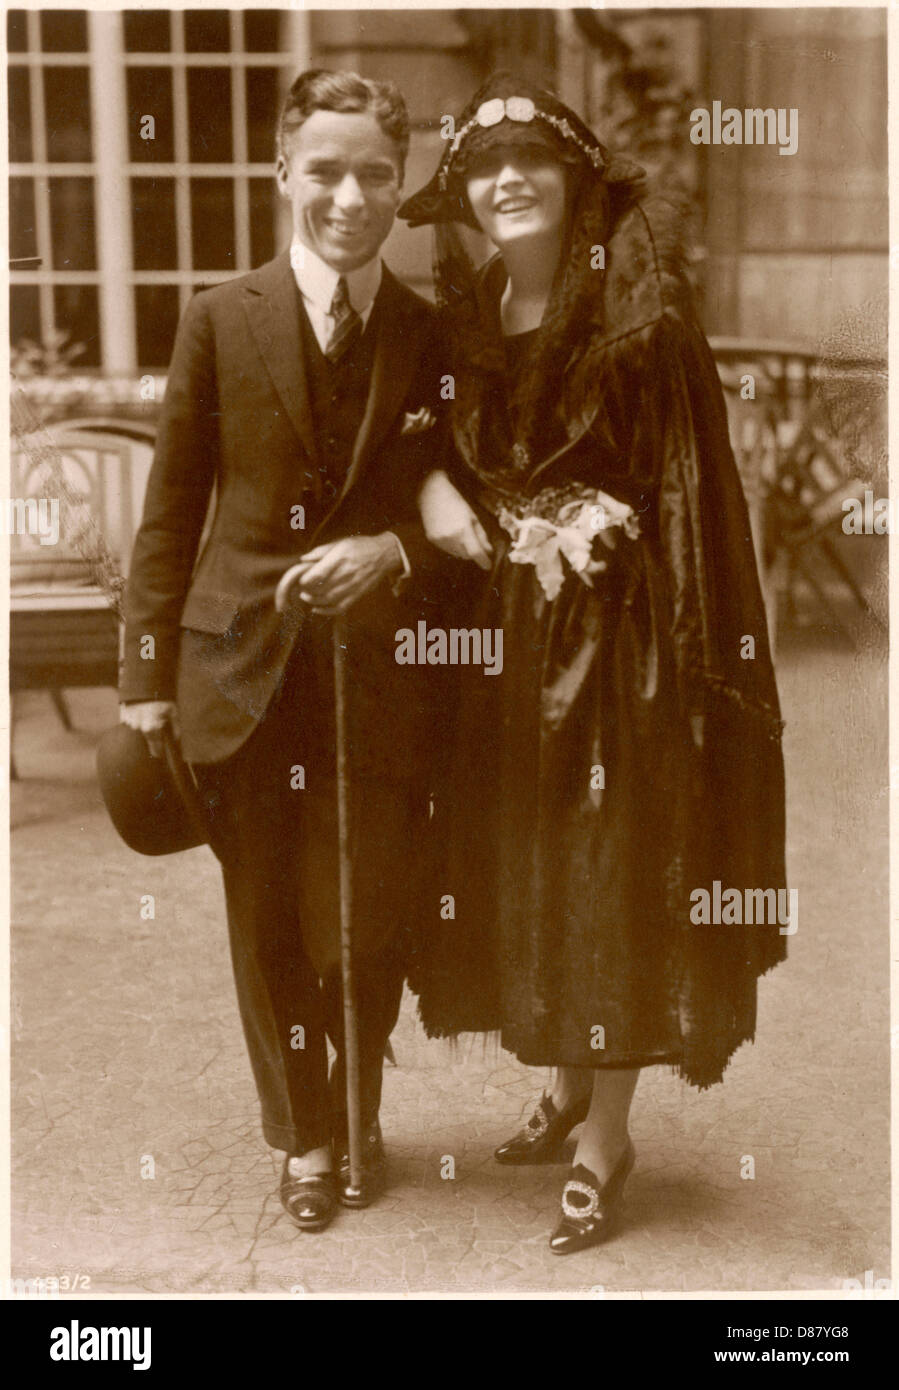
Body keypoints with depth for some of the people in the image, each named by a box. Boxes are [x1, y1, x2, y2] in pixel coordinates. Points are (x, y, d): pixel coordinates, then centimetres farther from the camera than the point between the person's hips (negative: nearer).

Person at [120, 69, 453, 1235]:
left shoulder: (435, 336, 4)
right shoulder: (222, 320, 2)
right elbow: (172, 509, 2)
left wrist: (395, 549, -14)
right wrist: (150, 674, -1)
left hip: (381, 669, 0)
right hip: (246, 666, 0)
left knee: (368, 924, 6)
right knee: (269, 926, 9)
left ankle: (362, 1116, 34)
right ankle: (306, 1133, 31)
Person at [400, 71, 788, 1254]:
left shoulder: (642, 313, -8)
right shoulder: (457, 320, 6)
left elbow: (689, 488, -10)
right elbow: (430, 448, 16)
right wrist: (434, 490, -7)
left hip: (616, 633, -5)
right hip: (503, 635, 6)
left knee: (610, 878, 0)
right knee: (516, 871, 14)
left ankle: (607, 1142, 14)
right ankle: (568, 1086, 35)